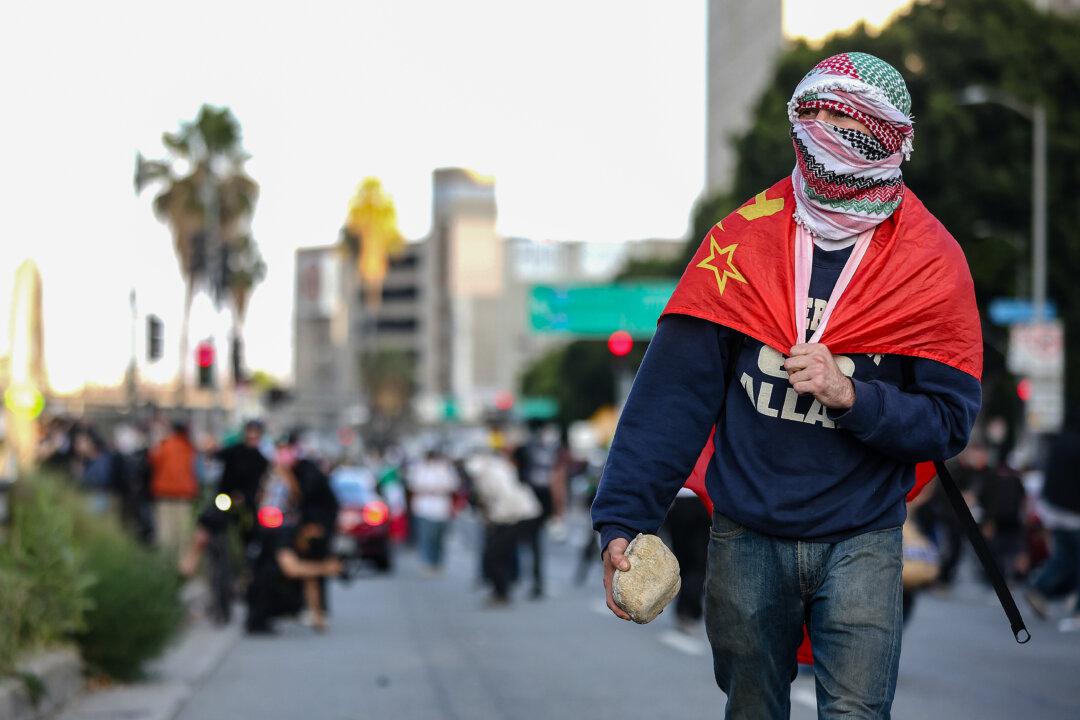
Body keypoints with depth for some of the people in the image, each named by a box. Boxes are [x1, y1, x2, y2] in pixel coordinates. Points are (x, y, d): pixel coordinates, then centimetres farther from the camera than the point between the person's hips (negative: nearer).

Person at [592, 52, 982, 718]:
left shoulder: (932, 263, -3)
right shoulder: (742, 240, -1)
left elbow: (949, 423, -6)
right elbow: (673, 390, -5)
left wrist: (850, 394, -22)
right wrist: (624, 519, -13)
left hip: (860, 541, -1)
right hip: (746, 537, 2)